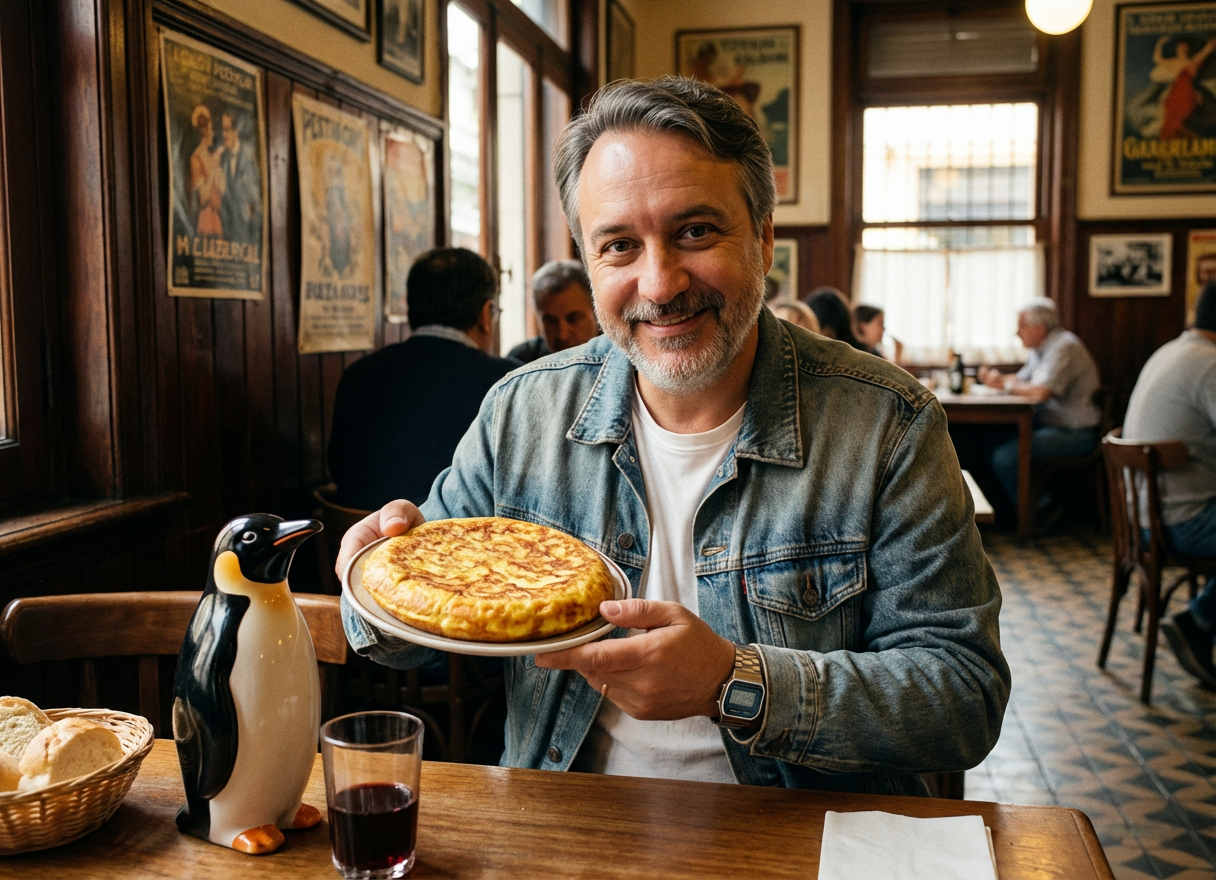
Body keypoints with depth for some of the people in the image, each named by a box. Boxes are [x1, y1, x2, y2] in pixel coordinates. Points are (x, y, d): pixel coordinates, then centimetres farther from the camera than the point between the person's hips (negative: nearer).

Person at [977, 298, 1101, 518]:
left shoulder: (1063, 347, -17)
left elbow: (1040, 392, -28)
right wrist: (996, 377, 0)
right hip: (1050, 424, 10)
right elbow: (1021, 379, 21)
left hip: (1075, 434, -10)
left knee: (1004, 455, -23)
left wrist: (1004, 384, -13)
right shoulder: (1042, 347, 14)